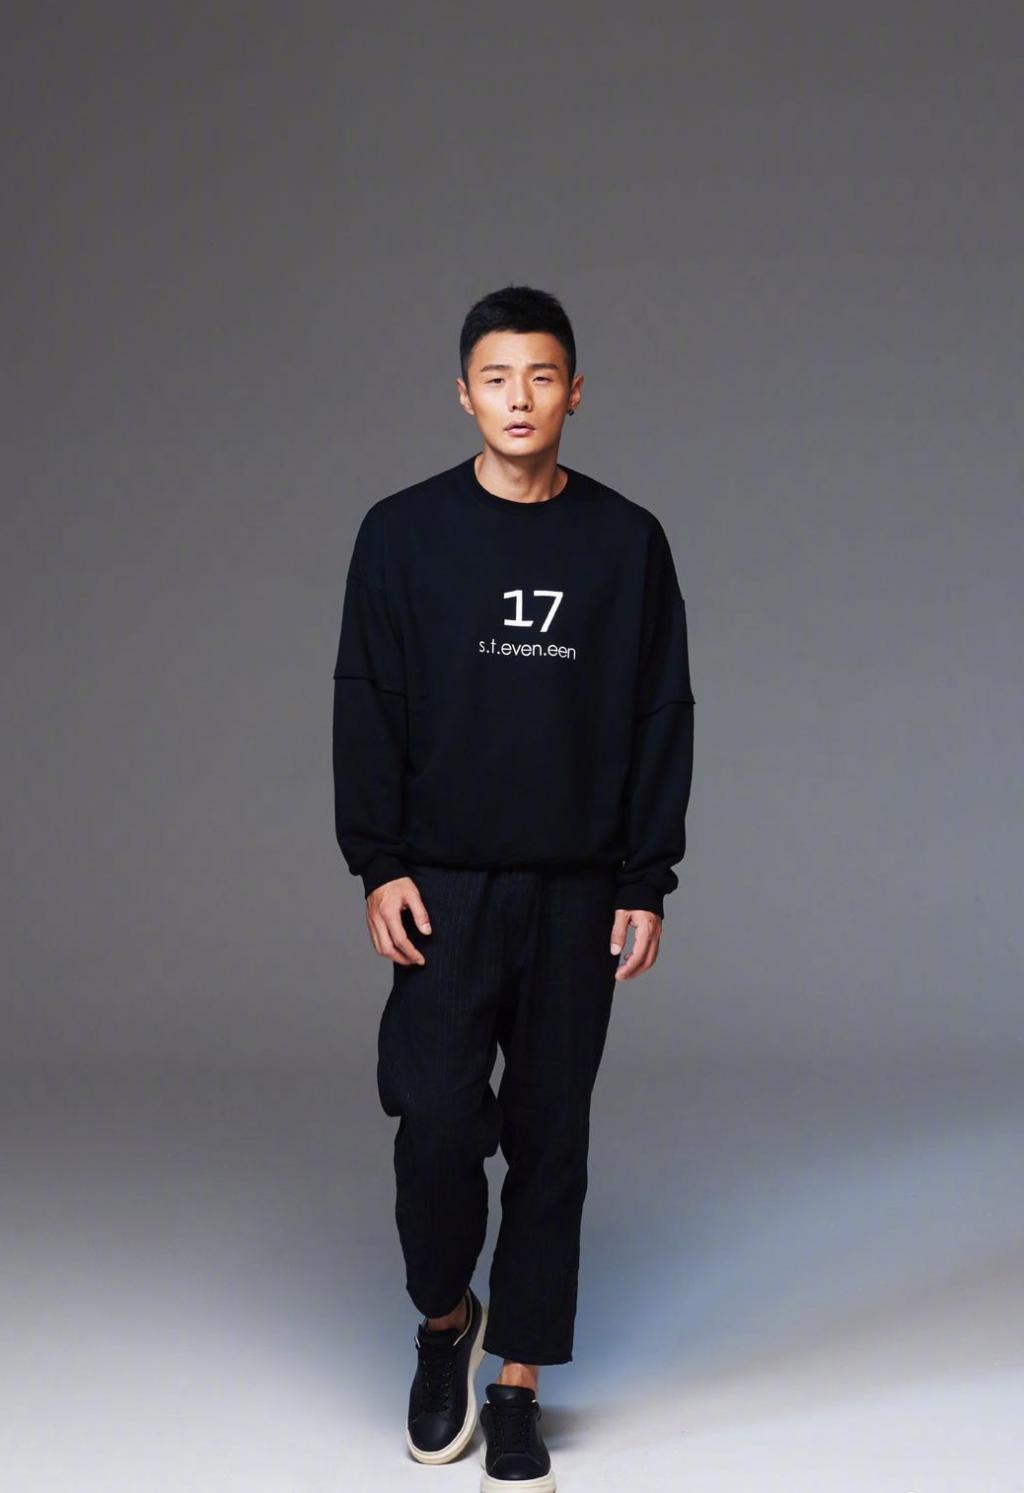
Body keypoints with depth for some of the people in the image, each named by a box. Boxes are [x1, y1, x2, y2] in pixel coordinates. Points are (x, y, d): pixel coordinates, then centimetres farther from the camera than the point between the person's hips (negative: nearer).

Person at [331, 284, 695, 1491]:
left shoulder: (627, 541, 4)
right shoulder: (404, 532, 1)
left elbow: (662, 722, 5)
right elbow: (367, 710, 1)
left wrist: (646, 882, 0)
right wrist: (379, 866, -7)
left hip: (578, 893, 1)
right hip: (444, 888, -1)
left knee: (551, 1132, 5)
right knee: (439, 1116, -8)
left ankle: (519, 1380, 17)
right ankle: (445, 1321, 20)